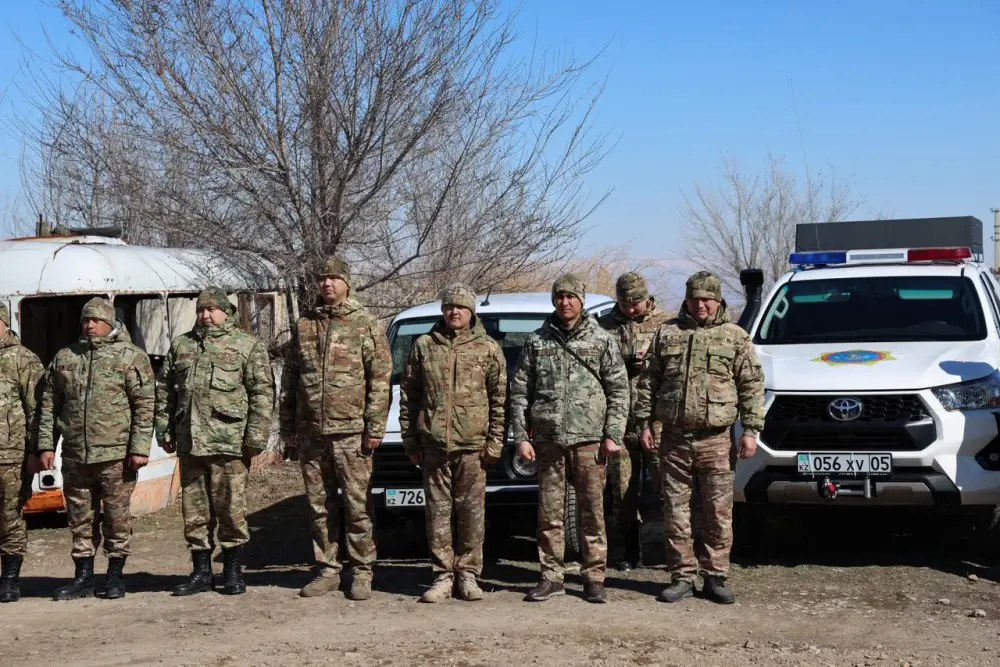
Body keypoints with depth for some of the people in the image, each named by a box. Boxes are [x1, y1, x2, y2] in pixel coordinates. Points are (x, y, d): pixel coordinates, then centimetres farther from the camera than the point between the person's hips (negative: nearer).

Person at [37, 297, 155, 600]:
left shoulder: (131, 357, -1)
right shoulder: (64, 357, 11)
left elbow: (144, 406, -6)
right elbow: (49, 404, 13)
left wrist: (139, 448, -12)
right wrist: (45, 445, 6)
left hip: (116, 455, -4)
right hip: (74, 456, 4)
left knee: (117, 517, 3)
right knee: (80, 518, 9)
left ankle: (115, 576, 14)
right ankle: (83, 577, 19)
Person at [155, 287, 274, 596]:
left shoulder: (248, 347, 2)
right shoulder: (180, 345, 16)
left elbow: (262, 393, -3)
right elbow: (164, 389, 17)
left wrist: (256, 437, -10)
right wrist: (165, 429, 9)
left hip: (229, 443, -4)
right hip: (189, 443, 4)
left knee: (231, 508, 0)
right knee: (194, 509, 9)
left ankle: (232, 571, 12)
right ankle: (201, 571, 19)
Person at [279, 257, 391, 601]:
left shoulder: (366, 325, 0)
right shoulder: (305, 325, 12)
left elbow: (380, 379, -5)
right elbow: (289, 379, 15)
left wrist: (375, 427, -11)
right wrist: (288, 427, 10)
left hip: (351, 431, -4)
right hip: (311, 433, 4)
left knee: (358, 505, -1)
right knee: (319, 505, 9)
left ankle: (362, 572, 8)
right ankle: (327, 569, 18)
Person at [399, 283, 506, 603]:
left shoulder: (488, 349, 4)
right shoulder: (424, 346, 7)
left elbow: (500, 399, 2)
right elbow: (408, 395, 9)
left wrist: (495, 443, -4)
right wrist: (410, 440, 4)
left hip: (472, 444, -1)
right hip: (433, 444, 1)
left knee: (471, 510, 3)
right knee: (438, 510, 5)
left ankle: (468, 573, 13)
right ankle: (443, 575, 12)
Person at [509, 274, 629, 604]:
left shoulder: (602, 340, 5)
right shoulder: (537, 342, 8)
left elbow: (619, 390, 3)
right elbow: (519, 391, 8)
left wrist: (613, 435, -5)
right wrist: (521, 436, 1)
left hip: (589, 438, -1)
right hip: (548, 440, 2)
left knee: (592, 511, 2)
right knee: (549, 512, 5)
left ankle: (594, 577, 10)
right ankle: (551, 577, 13)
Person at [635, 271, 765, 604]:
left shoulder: (735, 337, 6)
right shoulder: (666, 333, 10)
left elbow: (752, 385, 4)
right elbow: (649, 380, 11)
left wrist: (751, 430, -4)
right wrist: (645, 421, 5)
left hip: (716, 440, -1)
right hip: (674, 438, 2)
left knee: (719, 512, 1)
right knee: (675, 510, 5)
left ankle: (715, 577, 11)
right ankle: (682, 577, 13)